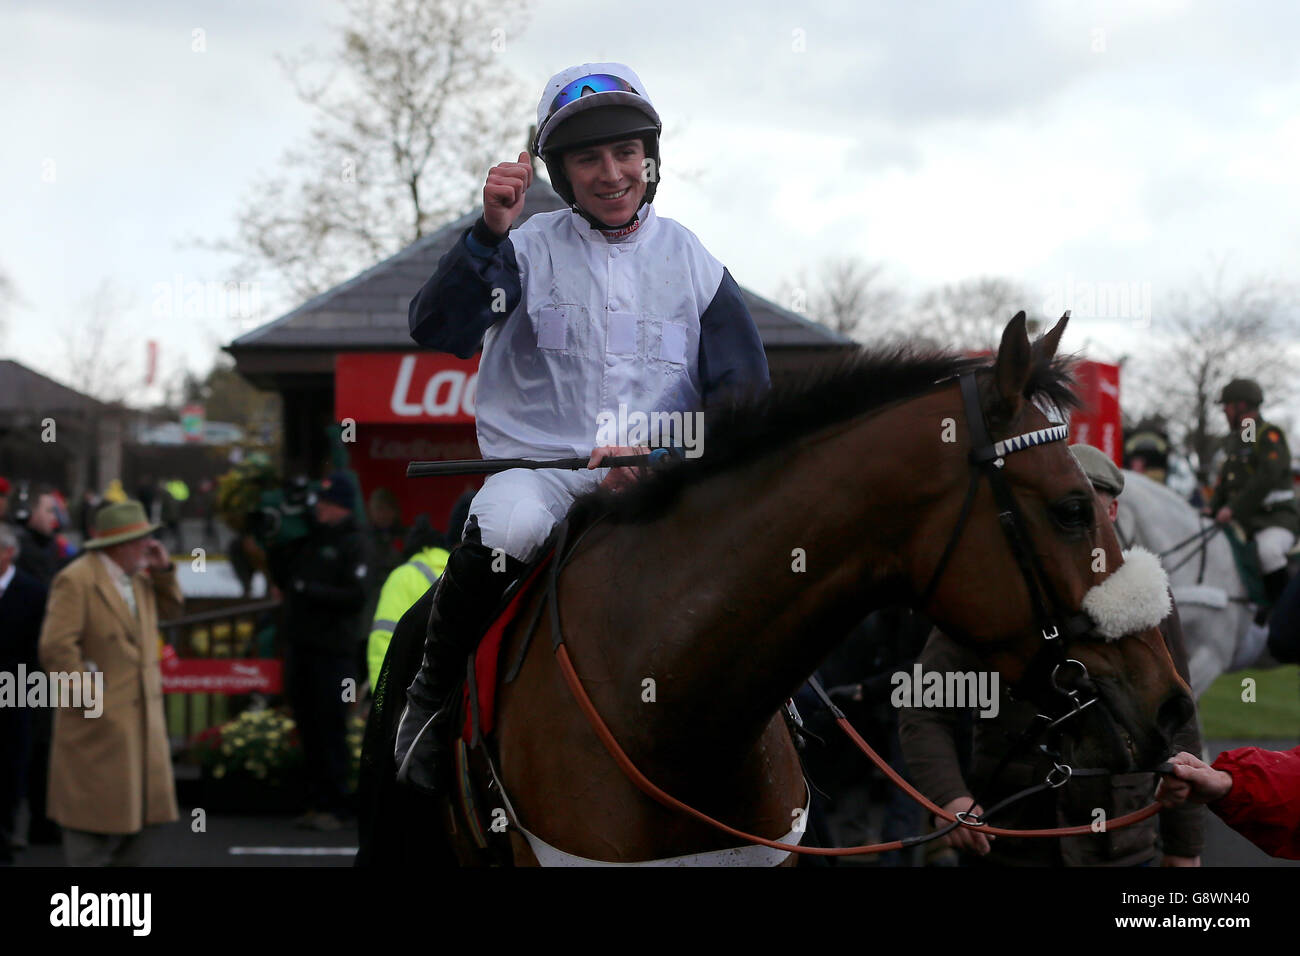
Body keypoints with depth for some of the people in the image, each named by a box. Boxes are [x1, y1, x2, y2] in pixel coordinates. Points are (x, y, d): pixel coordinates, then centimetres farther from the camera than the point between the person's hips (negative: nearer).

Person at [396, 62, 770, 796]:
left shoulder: (691, 261, 9)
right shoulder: (528, 250, 4)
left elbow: (744, 391, 4)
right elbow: (437, 330, -11)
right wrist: (490, 233, -23)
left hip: (656, 480, 2)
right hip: (538, 462, -2)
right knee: (504, 528, -36)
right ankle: (432, 695, -10)